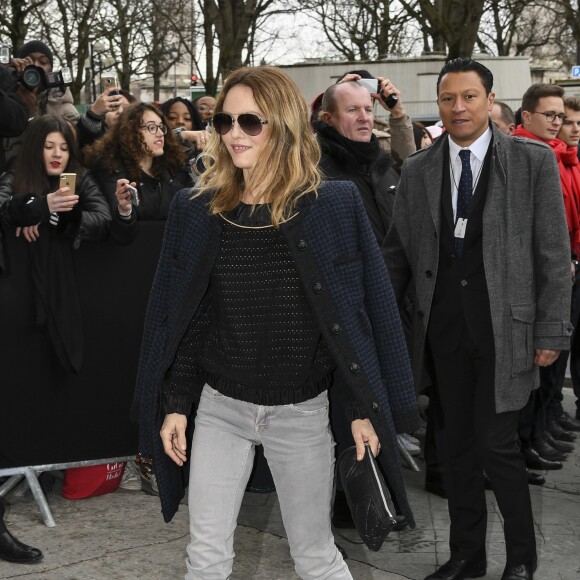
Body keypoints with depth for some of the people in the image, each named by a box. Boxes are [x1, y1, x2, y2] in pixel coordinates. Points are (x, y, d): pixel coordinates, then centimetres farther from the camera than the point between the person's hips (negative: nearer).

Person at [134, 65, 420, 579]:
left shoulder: (334, 206, -9)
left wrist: (365, 407, -7)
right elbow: (178, 318, 4)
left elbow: (367, 309, -6)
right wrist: (175, 404, 1)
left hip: (302, 411, -2)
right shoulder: (197, 209, -1)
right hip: (219, 406, 2)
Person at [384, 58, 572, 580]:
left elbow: (554, 254, -3)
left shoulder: (533, 161, -3)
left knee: (496, 443, -4)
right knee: (456, 444, 11)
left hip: (505, 325, -4)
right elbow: (398, 253, 11)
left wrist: (551, 331, -7)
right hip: (444, 326, 4)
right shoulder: (418, 169, 7)